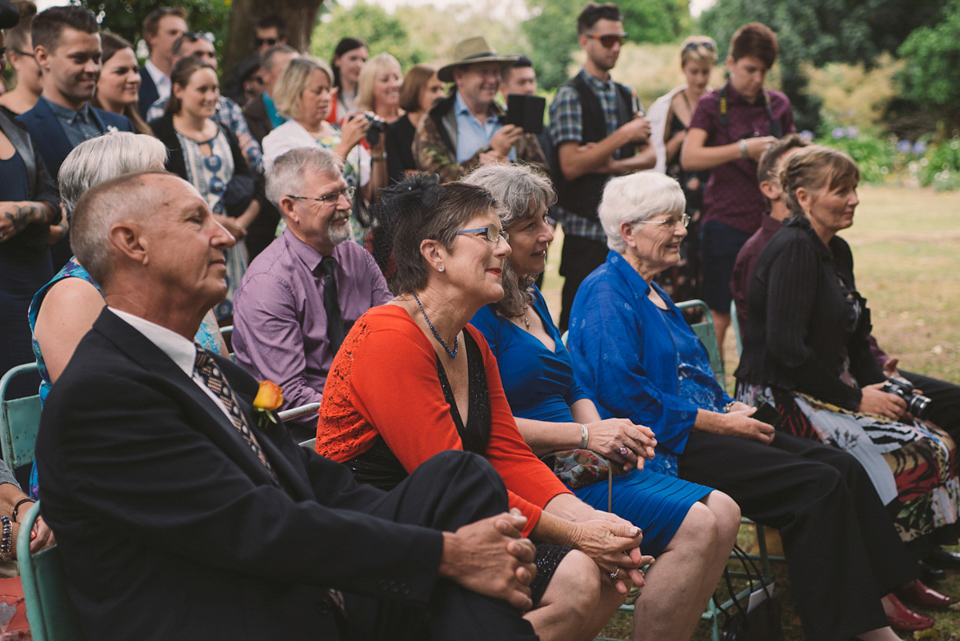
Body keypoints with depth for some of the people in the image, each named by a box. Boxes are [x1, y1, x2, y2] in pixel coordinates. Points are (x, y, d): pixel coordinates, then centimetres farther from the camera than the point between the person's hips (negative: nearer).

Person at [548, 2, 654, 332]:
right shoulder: (570, 96, -6)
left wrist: (612, 165, -8)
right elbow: (571, 165, -16)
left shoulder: (627, 95, 16)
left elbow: (649, 155, 11)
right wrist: (624, 135, -16)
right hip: (586, 228, -6)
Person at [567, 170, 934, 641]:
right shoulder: (606, 295, -12)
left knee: (842, 467, -3)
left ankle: (880, 603, 0)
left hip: (700, 425, 10)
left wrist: (730, 408, 6)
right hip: (663, 447, -10)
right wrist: (717, 422, -16)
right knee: (818, 485, -20)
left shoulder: (651, 292, 20)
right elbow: (624, 393, -21)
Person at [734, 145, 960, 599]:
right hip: (784, 402, -9)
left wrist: (879, 386, 3)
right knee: (909, 457, -23)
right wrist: (855, 398, -15)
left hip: (827, 392, 9)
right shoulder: (793, 250, -14)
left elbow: (855, 341, 22)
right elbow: (786, 349, -22)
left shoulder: (837, 251, 16)